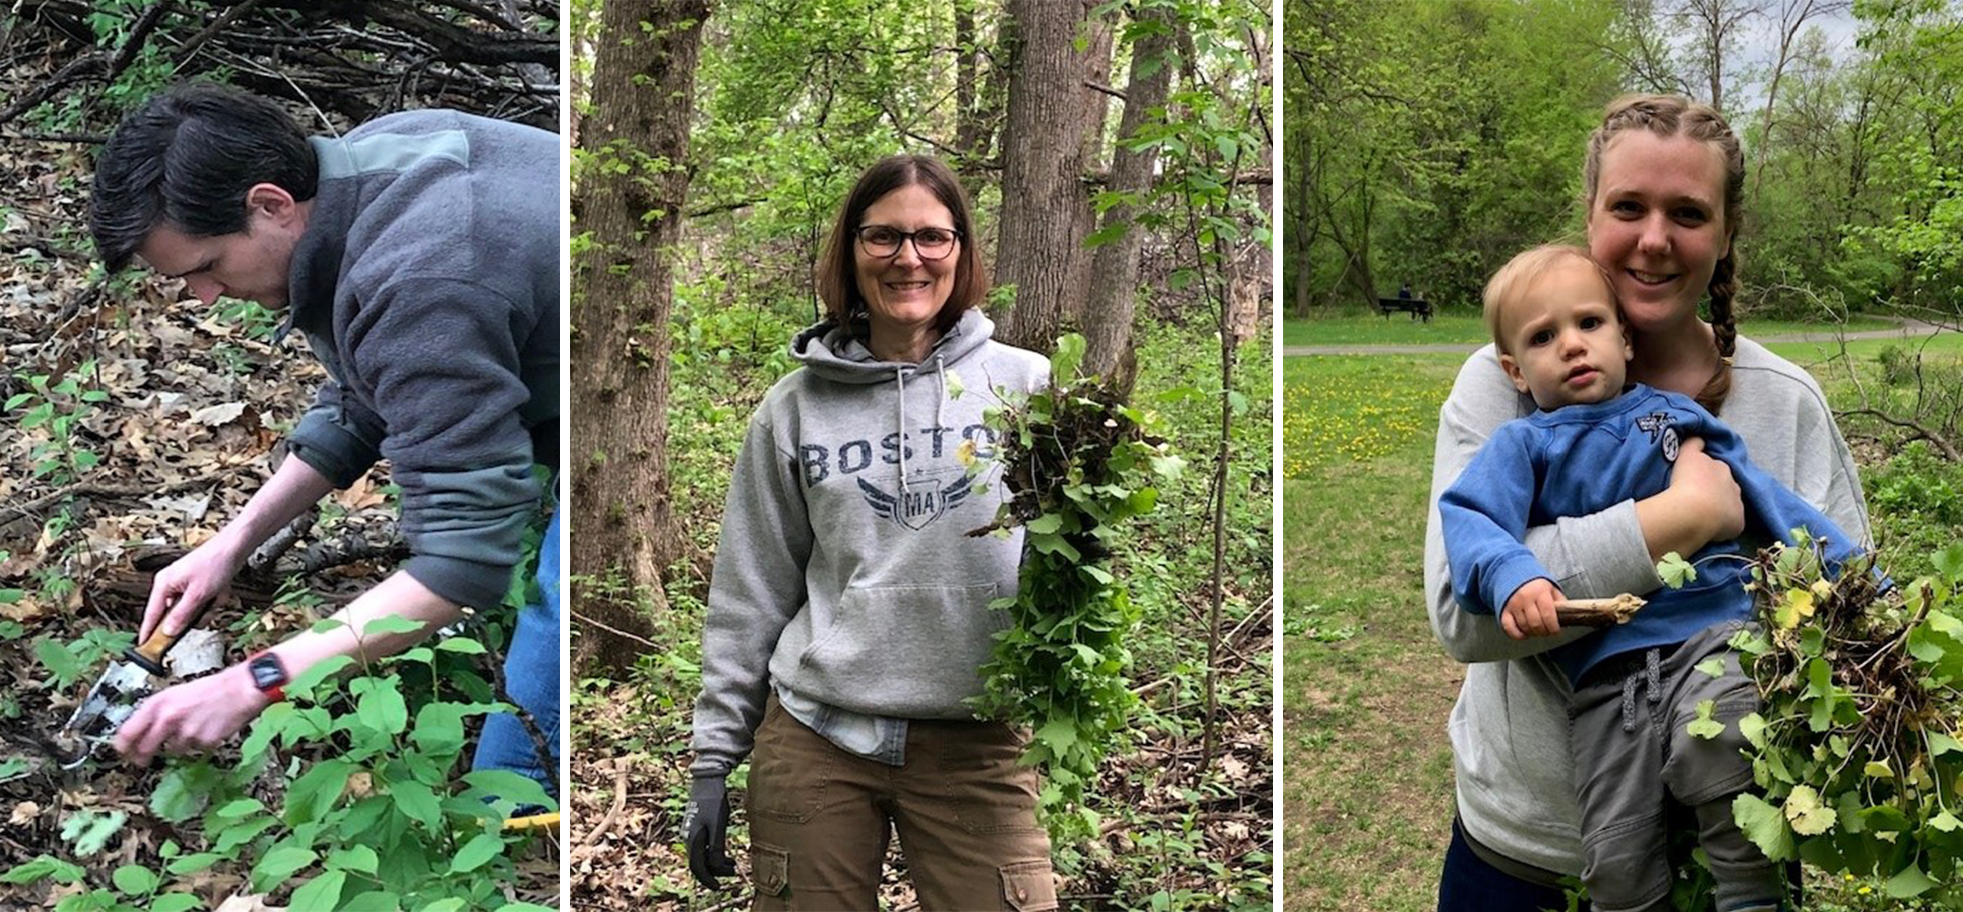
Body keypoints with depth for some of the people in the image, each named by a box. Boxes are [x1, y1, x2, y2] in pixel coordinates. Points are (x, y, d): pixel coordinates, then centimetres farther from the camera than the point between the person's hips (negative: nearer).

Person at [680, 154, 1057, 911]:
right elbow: (749, 596, 8)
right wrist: (713, 758, 6)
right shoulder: (794, 408, 5)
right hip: (815, 736, 1)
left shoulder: (1026, 386, 1)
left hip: (976, 744, -1)